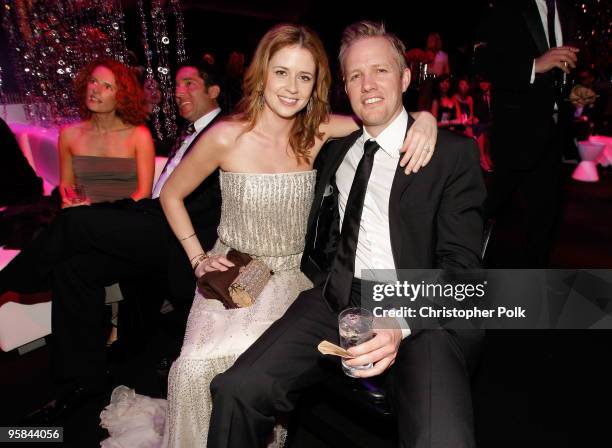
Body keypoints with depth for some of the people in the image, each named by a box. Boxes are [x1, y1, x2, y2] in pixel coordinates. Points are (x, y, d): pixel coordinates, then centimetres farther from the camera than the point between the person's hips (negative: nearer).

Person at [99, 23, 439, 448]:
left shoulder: (317, 133, -5)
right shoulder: (228, 136, -12)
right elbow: (171, 195, 2)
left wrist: (423, 120, -24)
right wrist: (199, 258, -4)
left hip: (292, 277, 2)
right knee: (199, 366, -23)